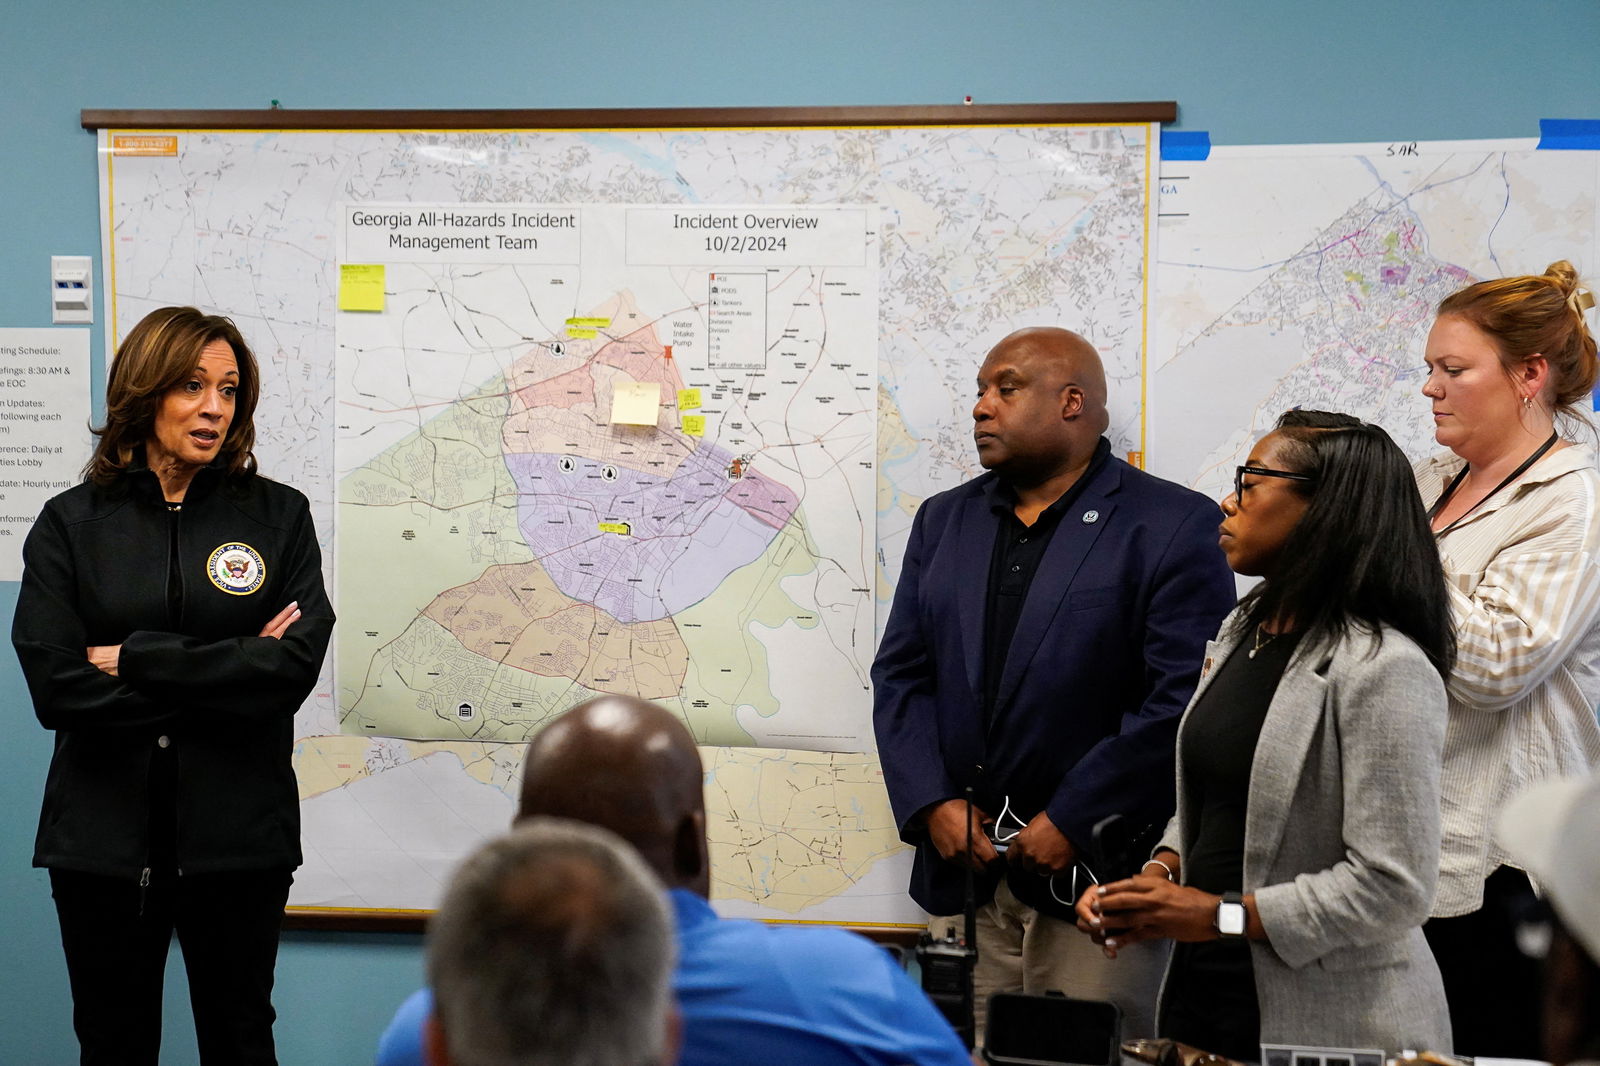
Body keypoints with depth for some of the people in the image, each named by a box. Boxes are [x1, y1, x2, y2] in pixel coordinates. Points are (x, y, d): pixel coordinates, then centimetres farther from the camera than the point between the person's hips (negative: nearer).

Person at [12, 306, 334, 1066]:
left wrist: (133, 660, -14)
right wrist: (226, 674, -13)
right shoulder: (71, 524, 2)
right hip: (105, 834, 1)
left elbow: (296, 664, -13)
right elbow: (55, 687, -11)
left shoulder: (278, 514, 2)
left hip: (236, 833, 0)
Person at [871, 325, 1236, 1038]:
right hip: (966, 870, 5)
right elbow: (900, 674, 11)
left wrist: (1072, 821, -14)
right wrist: (930, 804, -3)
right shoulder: (944, 521, 14)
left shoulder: (1174, 526, -5)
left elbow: (1184, 696, -13)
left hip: (1097, 876, -5)